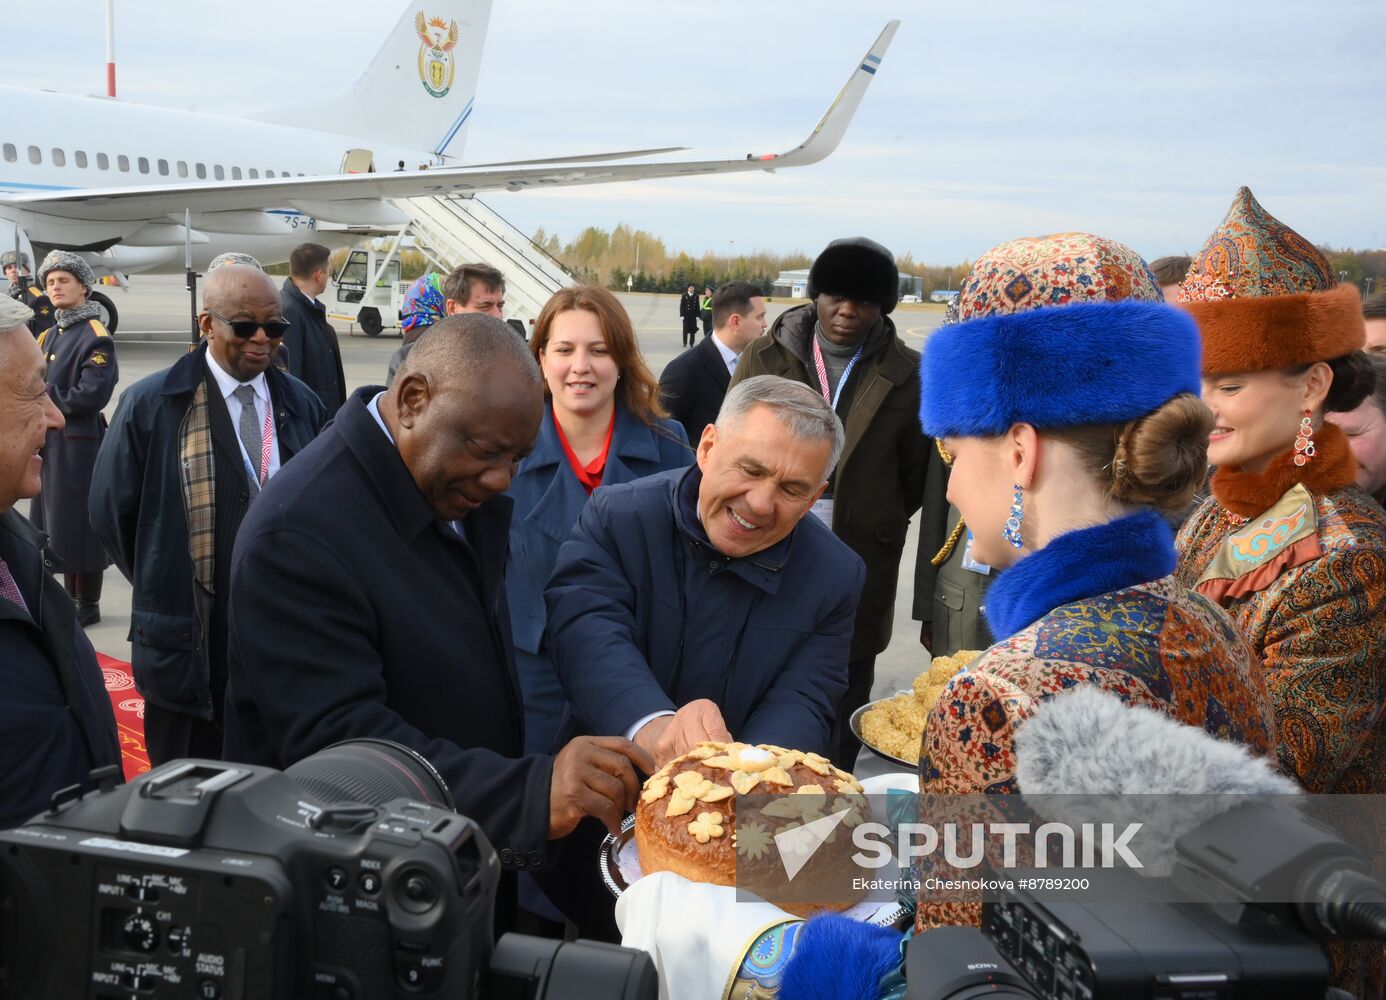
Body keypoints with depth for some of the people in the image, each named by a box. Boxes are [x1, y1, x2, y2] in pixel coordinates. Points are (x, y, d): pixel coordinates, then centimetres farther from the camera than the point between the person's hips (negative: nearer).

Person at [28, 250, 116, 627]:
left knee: (80, 522, -2)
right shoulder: (48, 335, 15)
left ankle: (88, 606, 7)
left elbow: (92, 395, -19)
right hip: (48, 441, 8)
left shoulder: (95, 336, -11)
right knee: (57, 522, 13)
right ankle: (72, 599, 23)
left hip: (79, 443, -8)